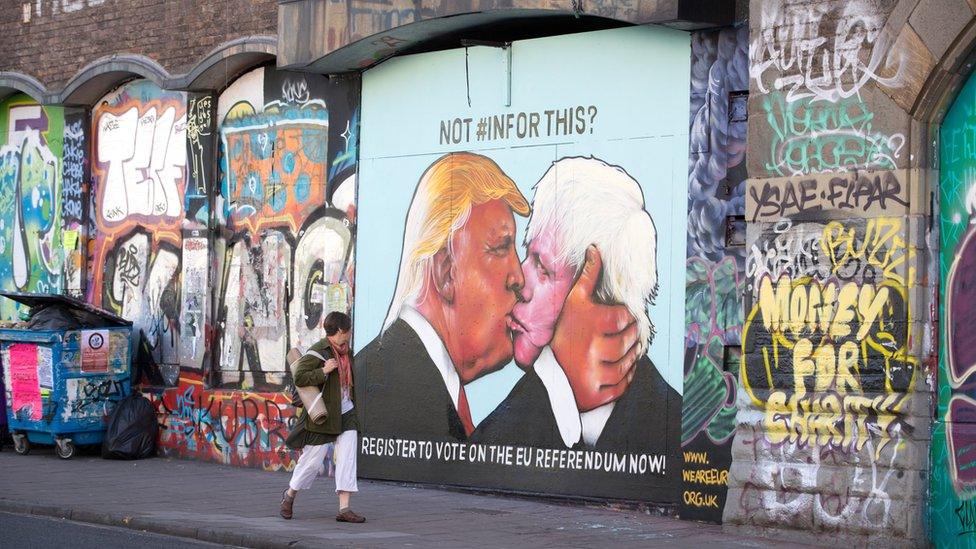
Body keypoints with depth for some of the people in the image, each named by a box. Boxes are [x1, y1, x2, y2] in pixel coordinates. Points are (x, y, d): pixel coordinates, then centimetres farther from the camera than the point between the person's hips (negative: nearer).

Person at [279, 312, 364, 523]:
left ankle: (344, 508, -5)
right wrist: (323, 371, -27)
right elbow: (299, 377, -21)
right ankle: (290, 494, 28)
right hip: (322, 417, -7)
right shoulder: (318, 352, -14)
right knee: (313, 460, 2)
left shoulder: (345, 351, 11)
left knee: (347, 458, -5)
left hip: (346, 414, 7)